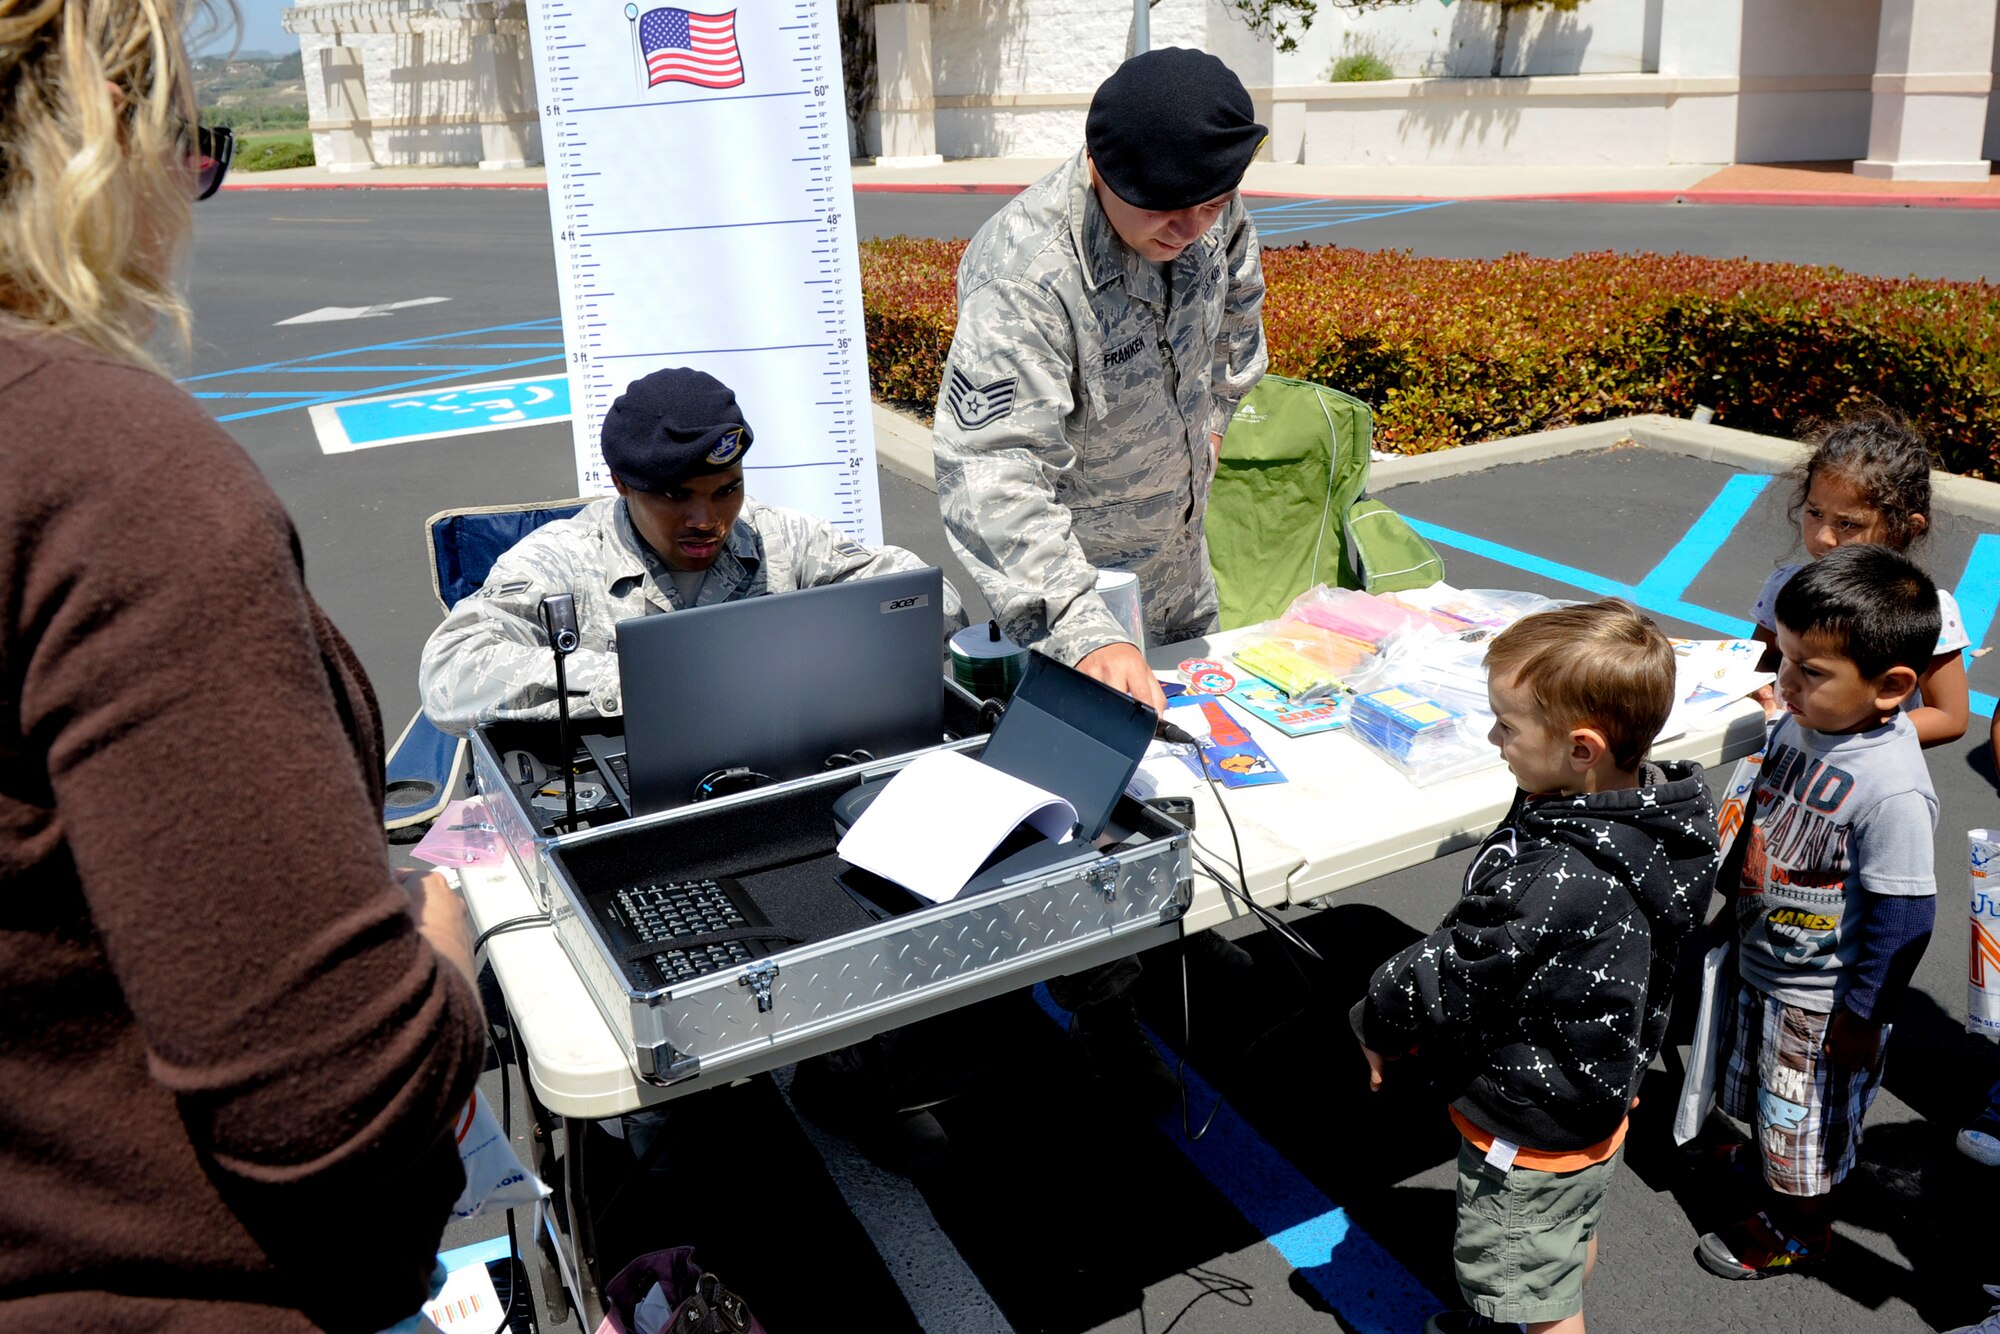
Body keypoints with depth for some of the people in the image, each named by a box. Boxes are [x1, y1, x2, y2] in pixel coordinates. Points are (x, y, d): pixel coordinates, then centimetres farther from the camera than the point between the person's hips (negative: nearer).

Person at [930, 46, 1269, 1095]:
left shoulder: (1212, 219, -12)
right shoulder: (1024, 271, -35)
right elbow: (991, 474, -42)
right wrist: (1084, 634, -50)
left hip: (1177, 551, 7)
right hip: (1072, 570, -7)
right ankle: (1097, 998, 25)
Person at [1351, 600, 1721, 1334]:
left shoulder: (1559, 885, -40)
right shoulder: (1641, 810, -12)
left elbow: (1446, 977, -27)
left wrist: (1375, 1020, -8)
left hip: (1530, 1129, -9)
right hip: (1593, 1099, 9)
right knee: (1574, 1235, 33)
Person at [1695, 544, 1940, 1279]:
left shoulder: (1892, 791, -32)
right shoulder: (1796, 725, -8)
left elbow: (1902, 915, -25)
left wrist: (1863, 1014, -17)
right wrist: (1735, 906, 19)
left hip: (1819, 996, -7)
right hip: (1759, 958, 7)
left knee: (1805, 1116, 16)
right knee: (1754, 1079, 28)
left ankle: (1796, 1230, 40)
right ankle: (1756, 1151, 55)